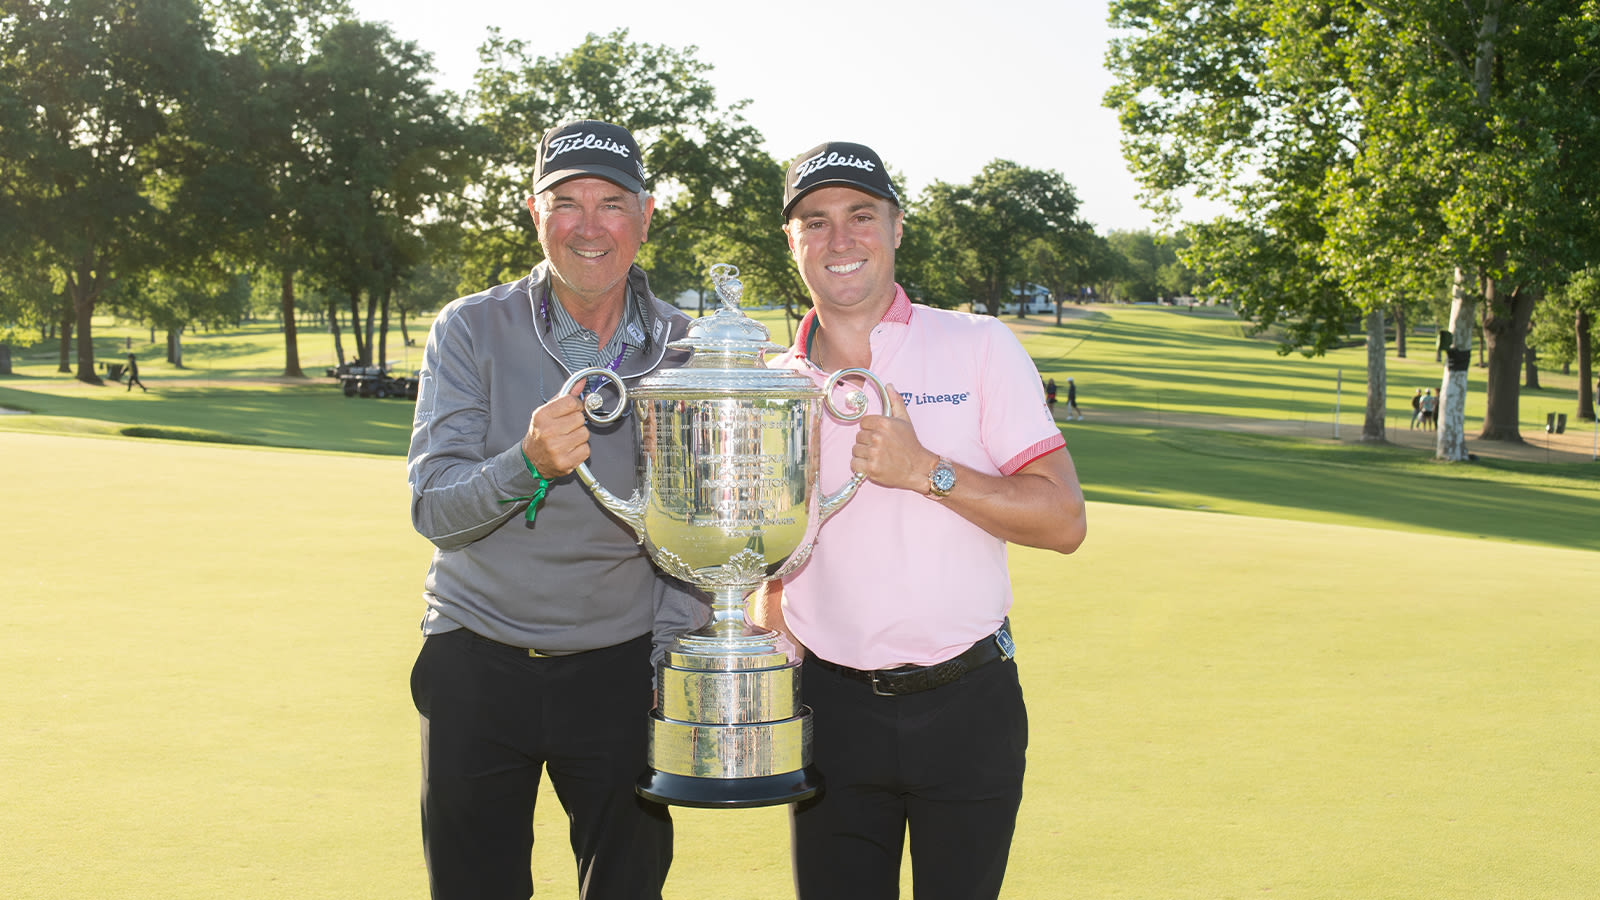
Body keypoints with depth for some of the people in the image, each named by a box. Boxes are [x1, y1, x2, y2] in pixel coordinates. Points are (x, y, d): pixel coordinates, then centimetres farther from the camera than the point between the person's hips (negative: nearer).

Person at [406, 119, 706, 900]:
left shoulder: (683, 348, 0)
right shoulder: (471, 330, -5)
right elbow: (434, 508, -12)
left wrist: (668, 659, -4)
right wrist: (529, 463, -31)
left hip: (620, 666, 1)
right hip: (477, 660, -1)